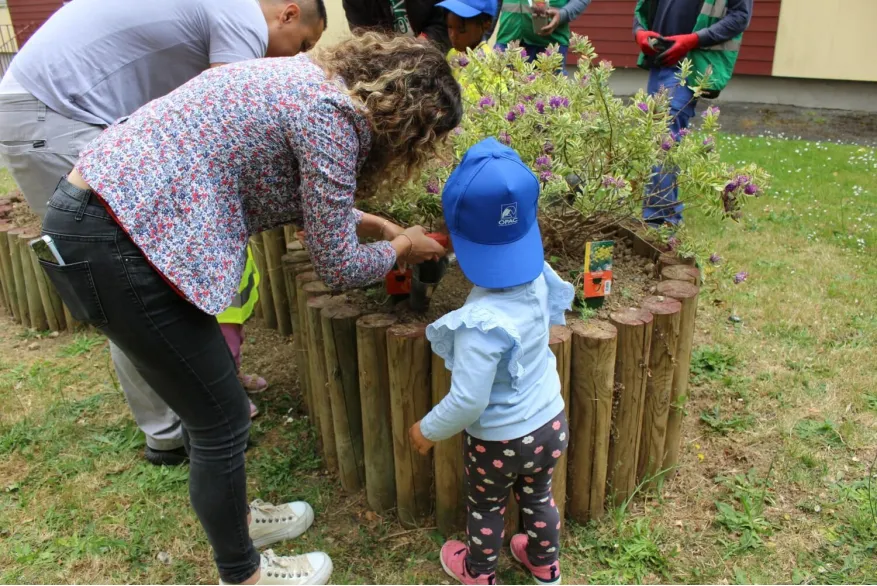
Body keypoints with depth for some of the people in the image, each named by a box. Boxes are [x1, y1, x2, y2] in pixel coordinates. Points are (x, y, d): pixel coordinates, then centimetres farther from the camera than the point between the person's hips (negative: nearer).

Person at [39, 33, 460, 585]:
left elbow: (311, 202, 29)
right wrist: (402, 248, 10)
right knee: (222, 421, 4)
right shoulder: (330, 114, -15)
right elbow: (337, 266, -8)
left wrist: (380, 225, 27)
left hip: (92, 210, 10)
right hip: (118, 241, -10)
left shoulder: (311, 79, 14)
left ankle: (231, 517, 45)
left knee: (209, 398, 23)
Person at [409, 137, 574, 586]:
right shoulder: (538, 279, -15)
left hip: (499, 440, -5)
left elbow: (468, 401, -31)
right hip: (550, 423, 6)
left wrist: (428, 430, -11)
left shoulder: (482, 321, -36)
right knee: (538, 496, 30)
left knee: (485, 509, 23)